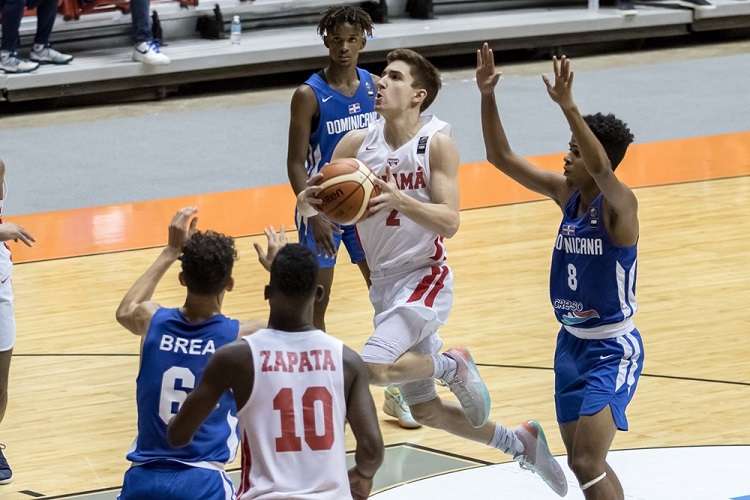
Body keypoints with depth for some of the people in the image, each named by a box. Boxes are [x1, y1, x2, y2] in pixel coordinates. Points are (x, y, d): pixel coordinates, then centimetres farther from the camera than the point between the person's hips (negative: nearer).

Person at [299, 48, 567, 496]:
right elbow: (309, 207, -1)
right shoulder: (357, 144, 0)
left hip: (425, 280, -6)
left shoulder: (437, 143, -12)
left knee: (374, 368, -29)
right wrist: (310, 200, -24)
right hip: (385, 285, 6)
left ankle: (454, 366, 0)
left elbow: (449, 223, -19)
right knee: (426, 411, 14)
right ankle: (520, 443, 34)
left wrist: (399, 200, -34)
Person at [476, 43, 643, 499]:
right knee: (581, 462, 15)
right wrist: (488, 96, -10)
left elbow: (601, 169, -41)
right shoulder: (565, 192, 2)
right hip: (572, 342, 8)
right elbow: (502, 158, 3)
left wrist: (569, 107, -50)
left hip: (613, 349, -8)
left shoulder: (619, 205, -18)